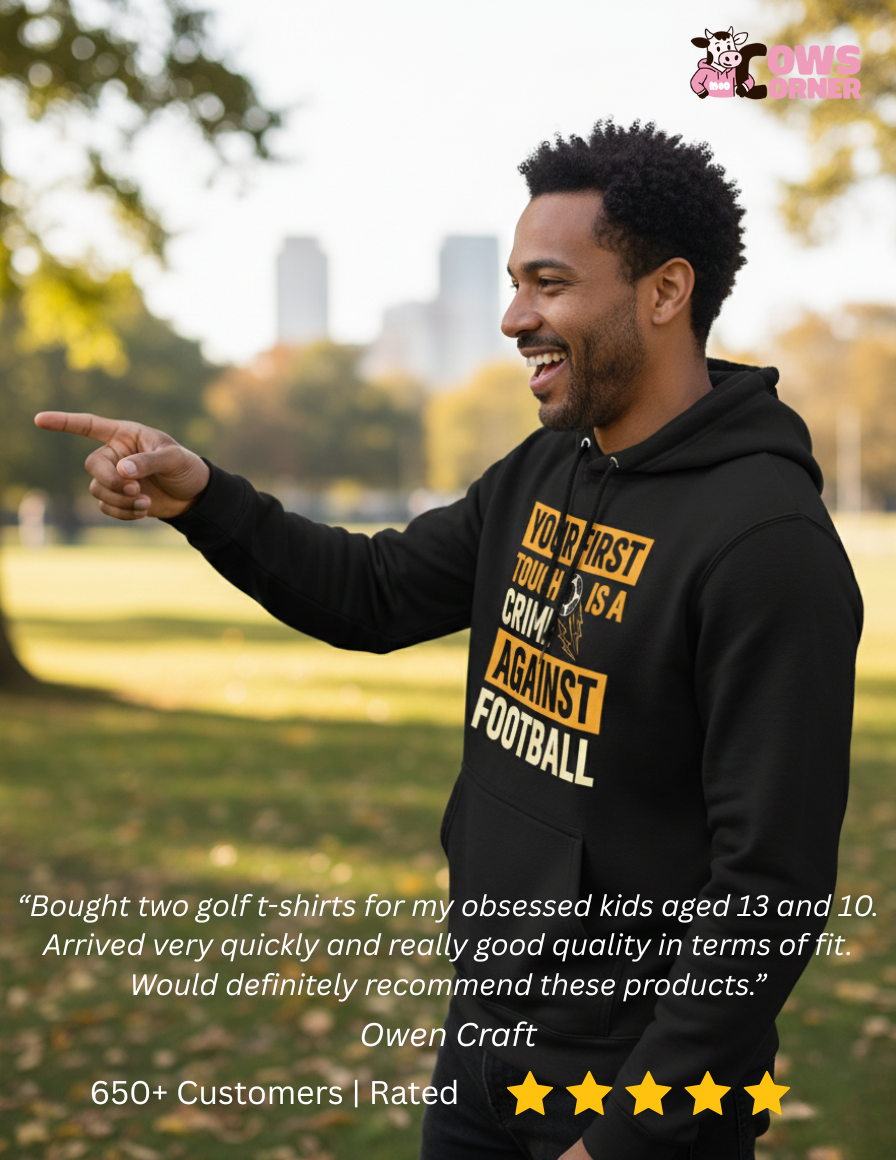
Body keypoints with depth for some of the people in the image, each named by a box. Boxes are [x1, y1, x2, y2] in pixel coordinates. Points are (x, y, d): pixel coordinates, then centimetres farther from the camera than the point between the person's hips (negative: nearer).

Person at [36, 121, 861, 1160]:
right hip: (486, 1035, 8)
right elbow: (375, 597, 13)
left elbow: (772, 890, -23)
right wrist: (199, 498, -2)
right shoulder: (541, 476, 4)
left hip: (638, 1077, -7)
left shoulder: (768, 543, -22)